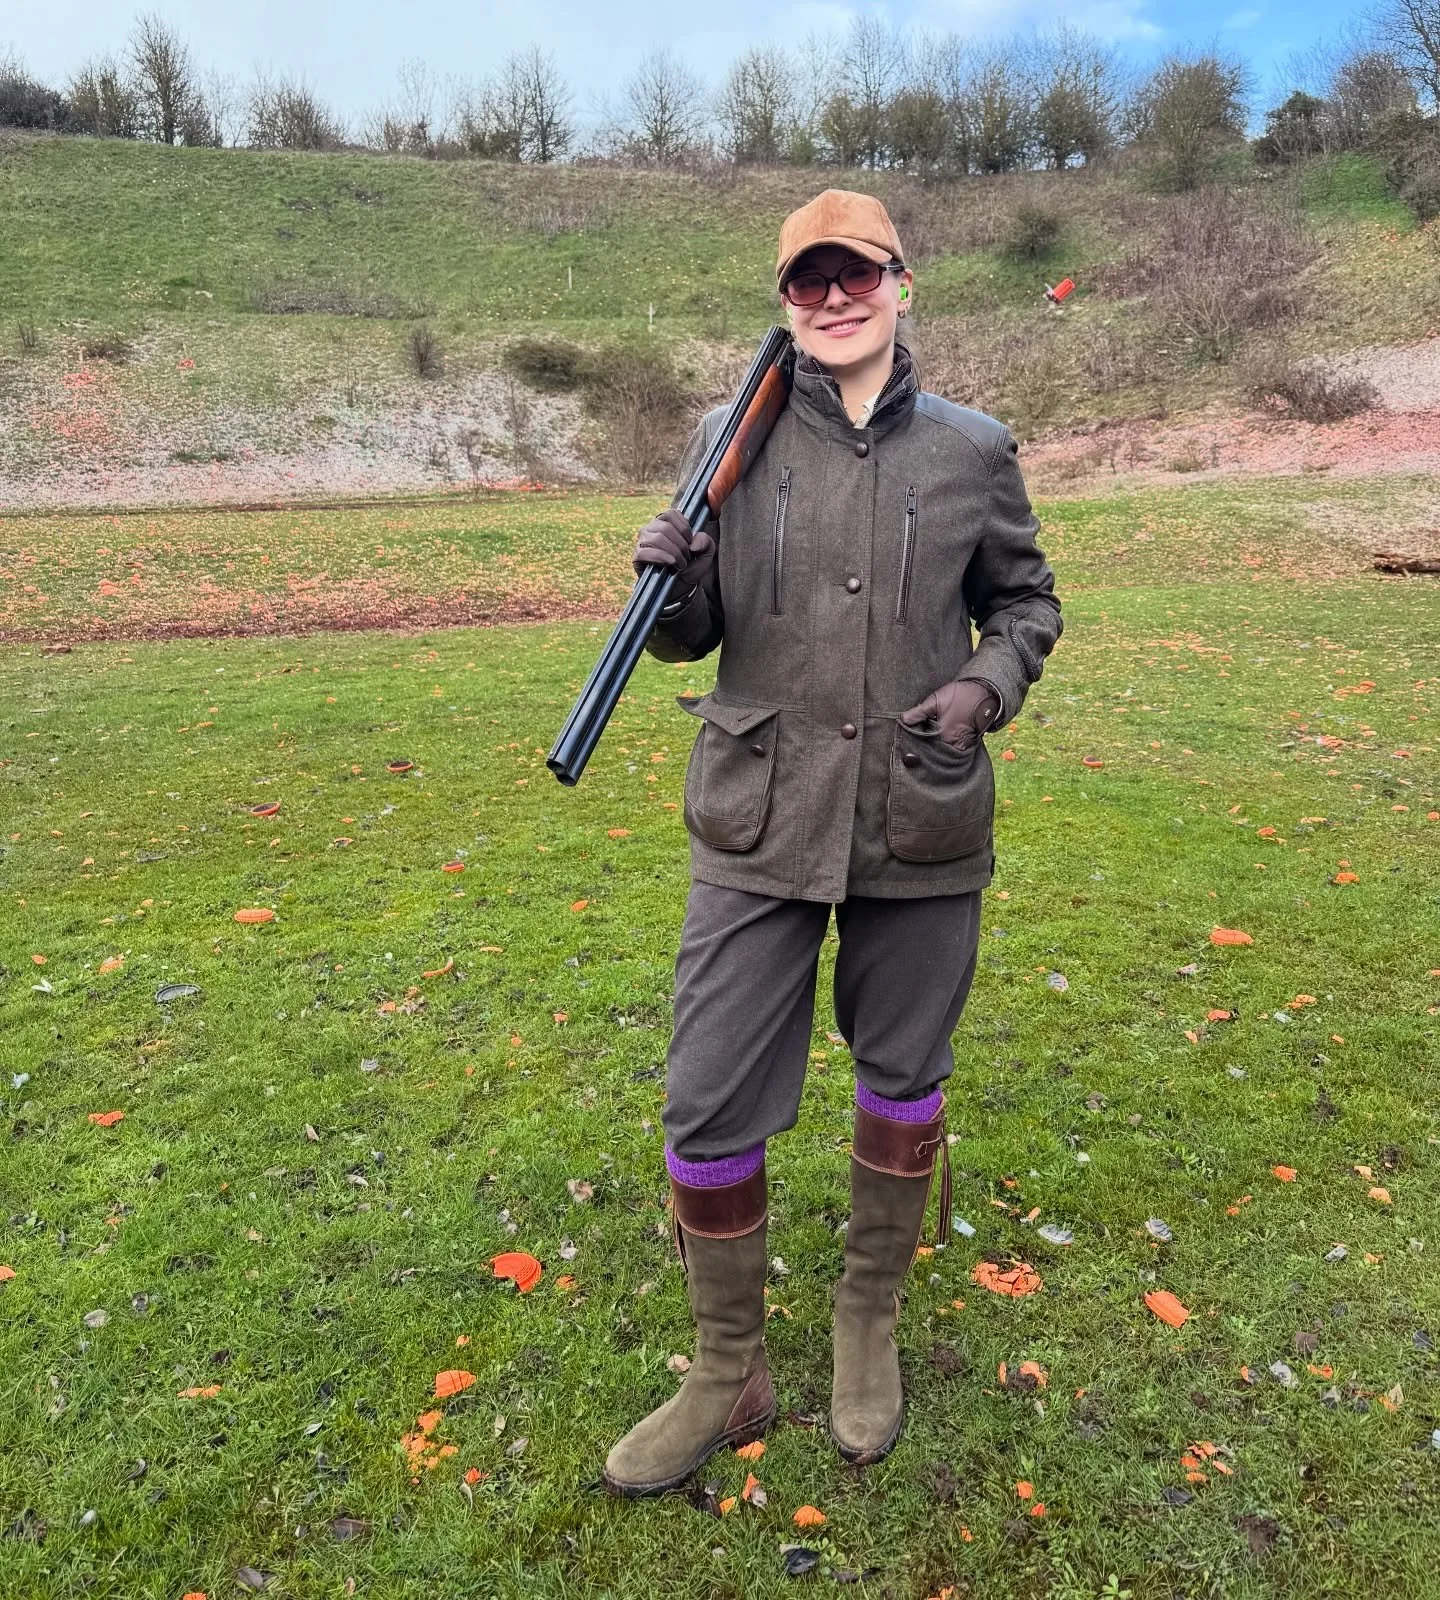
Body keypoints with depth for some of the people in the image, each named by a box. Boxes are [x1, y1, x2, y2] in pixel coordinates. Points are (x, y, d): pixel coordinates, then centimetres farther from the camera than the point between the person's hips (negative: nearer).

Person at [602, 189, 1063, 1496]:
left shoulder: (973, 452, 3)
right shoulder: (732, 441, 2)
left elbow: (1026, 600, 13)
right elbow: (691, 635, 5)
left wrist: (986, 686, -6)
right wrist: (667, 584, -17)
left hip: (924, 831, 1)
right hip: (760, 828, 0)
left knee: (903, 1085, 16)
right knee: (710, 1109, 1)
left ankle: (869, 1325, 43)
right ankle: (728, 1378, 26)